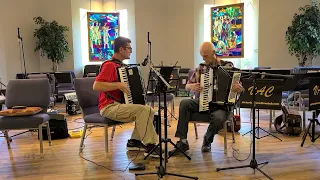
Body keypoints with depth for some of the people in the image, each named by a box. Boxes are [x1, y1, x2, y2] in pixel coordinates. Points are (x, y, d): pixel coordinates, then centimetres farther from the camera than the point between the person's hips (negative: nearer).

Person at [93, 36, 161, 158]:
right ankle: (149, 146, -18)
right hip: (109, 107, -9)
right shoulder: (109, 65, -14)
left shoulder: (121, 66, 15)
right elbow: (96, 86, -25)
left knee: (150, 110, -3)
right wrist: (118, 85, -26)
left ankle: (134, 141, 2)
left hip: (120, 105, 9)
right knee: (142, 110, -26)